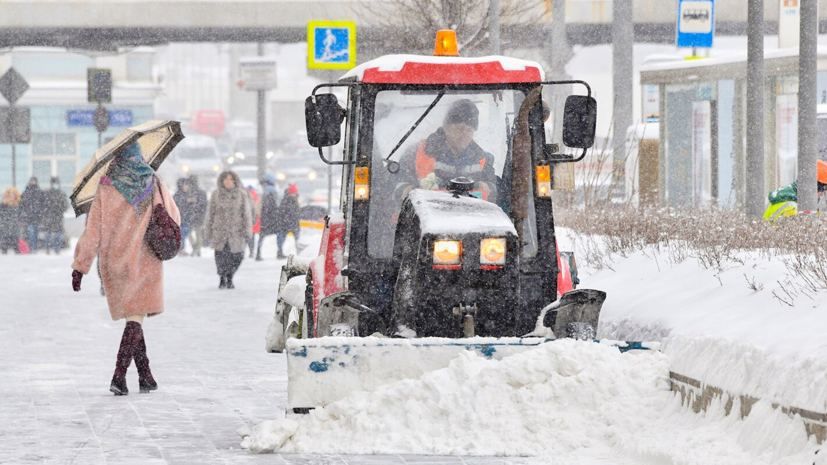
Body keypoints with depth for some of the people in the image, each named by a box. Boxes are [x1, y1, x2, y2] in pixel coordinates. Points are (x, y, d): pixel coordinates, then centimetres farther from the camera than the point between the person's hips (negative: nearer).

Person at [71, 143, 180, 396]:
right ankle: (119, 374, -18)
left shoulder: (106, 187, -4)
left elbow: (92, 230, -6)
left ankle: (145, 375, 17)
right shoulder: (154, 183, -1)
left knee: (132, 315, 14)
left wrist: (80, 266, -3)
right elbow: (174, 219, 8)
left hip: (114, 261, 1)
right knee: (136, 317, -3)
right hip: (145, 260, -1)